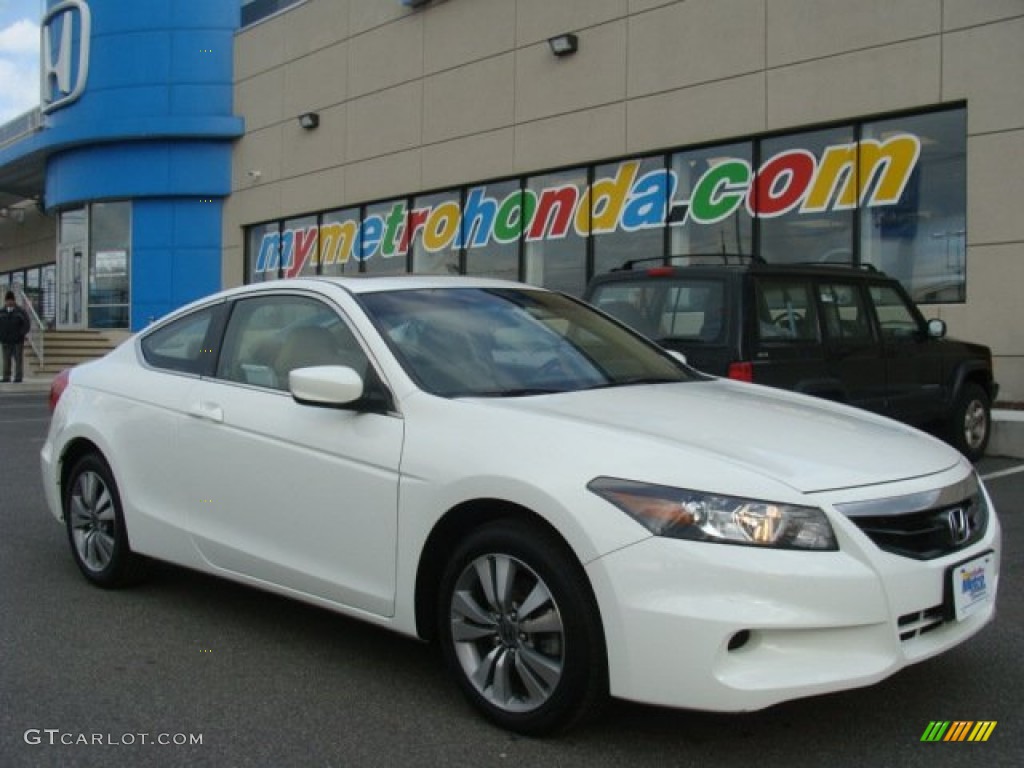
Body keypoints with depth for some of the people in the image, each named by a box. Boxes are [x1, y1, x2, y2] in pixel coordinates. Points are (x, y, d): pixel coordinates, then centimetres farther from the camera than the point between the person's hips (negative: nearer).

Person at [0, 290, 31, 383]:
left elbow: (27, 324, 1)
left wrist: (21, 334, -11)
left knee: (18, 360, -3)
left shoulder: (20, 312, 2)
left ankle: (18, 377, 0)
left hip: (18, 341, -3)